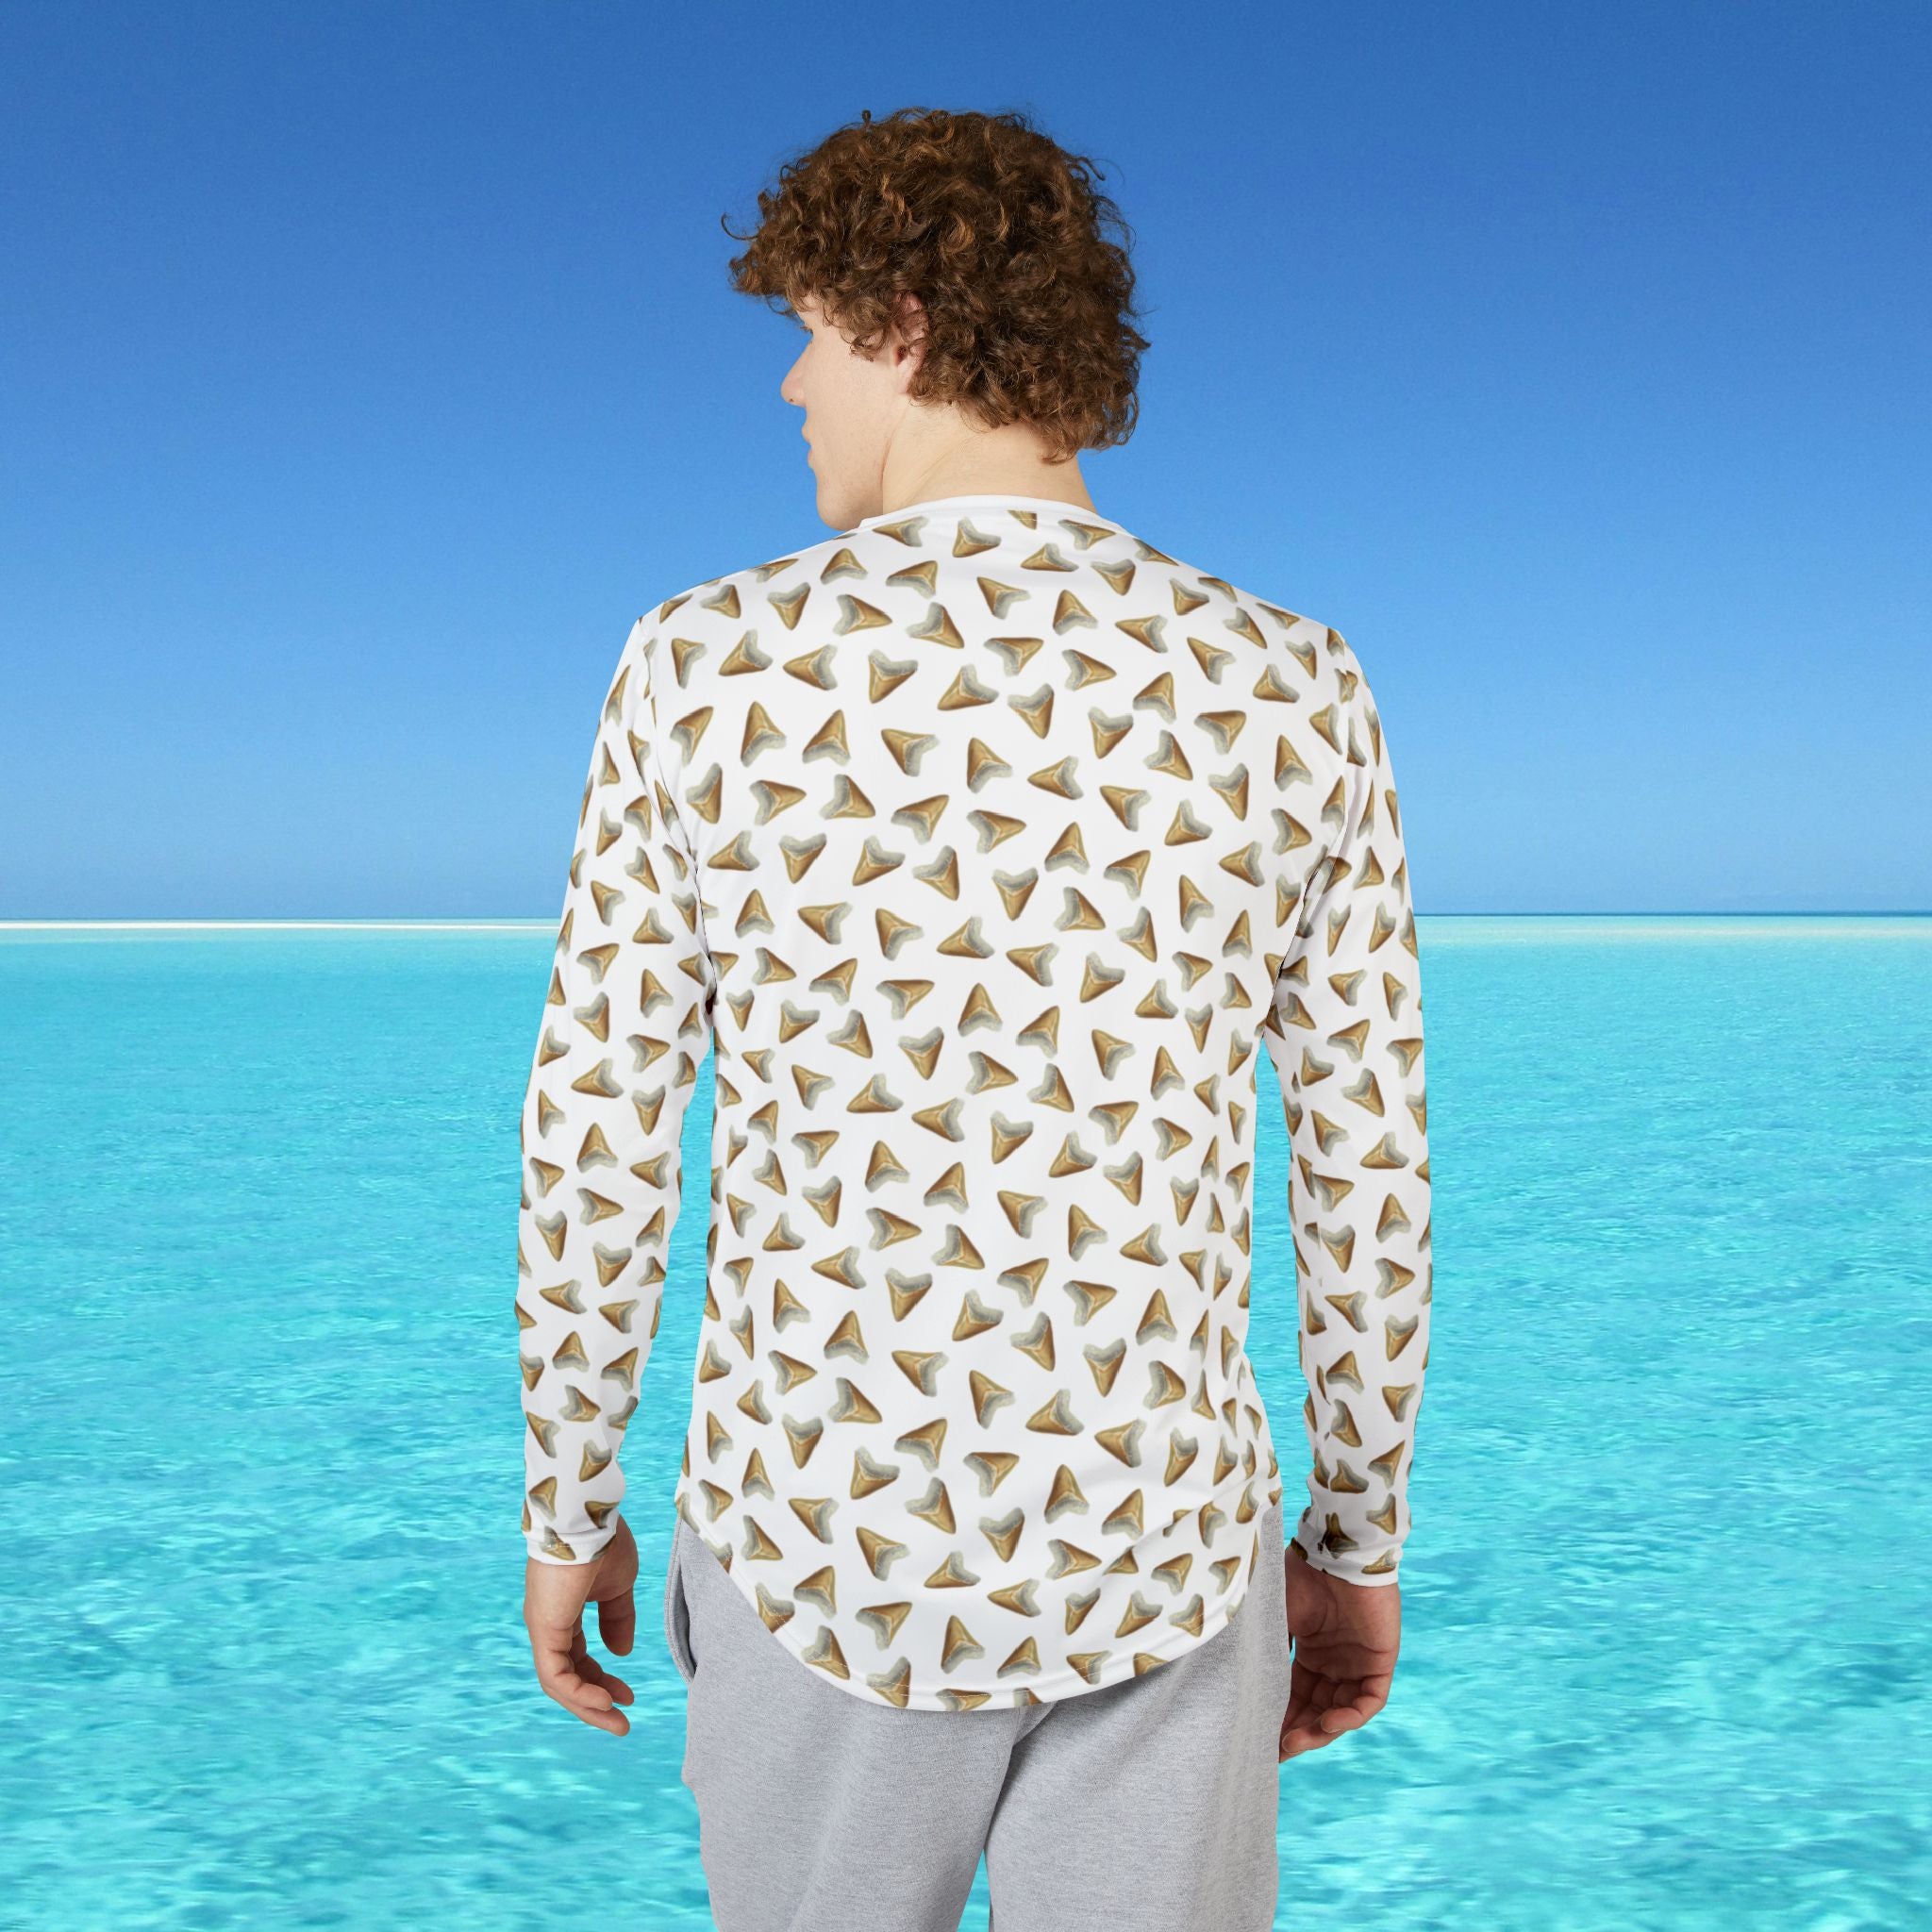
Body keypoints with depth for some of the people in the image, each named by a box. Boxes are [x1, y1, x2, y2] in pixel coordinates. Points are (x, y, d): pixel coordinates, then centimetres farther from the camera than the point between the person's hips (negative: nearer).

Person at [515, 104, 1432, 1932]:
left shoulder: (707, 666, -11)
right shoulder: (1287, 688, -7)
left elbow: (593, 1144, -7)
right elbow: (1368, 1166, -3)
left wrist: (566, 1510, 10)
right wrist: (1358, 1542, 12)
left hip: (829, 1543, 0)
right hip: (1152, 1550, 1)